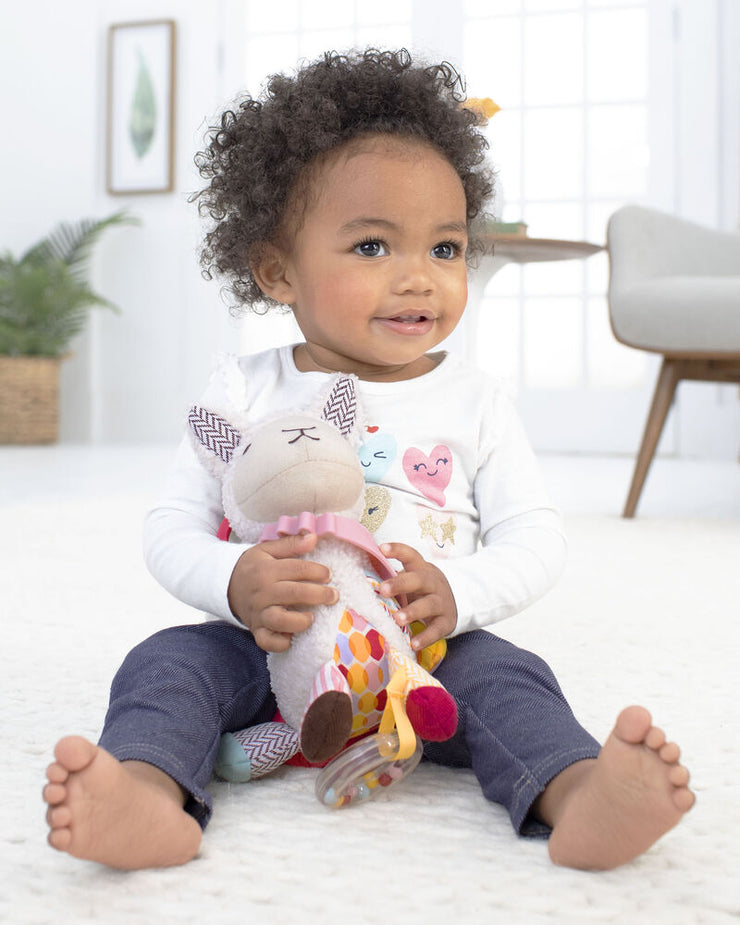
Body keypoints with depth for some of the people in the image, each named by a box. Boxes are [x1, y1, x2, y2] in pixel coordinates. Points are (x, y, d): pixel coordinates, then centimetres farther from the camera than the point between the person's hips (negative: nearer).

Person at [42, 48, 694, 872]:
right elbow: (171, 530, -2)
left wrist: (458, 590, -23)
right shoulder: (244, 393, 0)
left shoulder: (475, 403, 1)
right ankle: (146, 793, -47)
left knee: (503, 674, -26)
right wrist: (234, 583, -25)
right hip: (266, 649, 1)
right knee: (168, 661, -22)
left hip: (428, 652, 0)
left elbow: (536, 535, -1)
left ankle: (577, 797, -48)